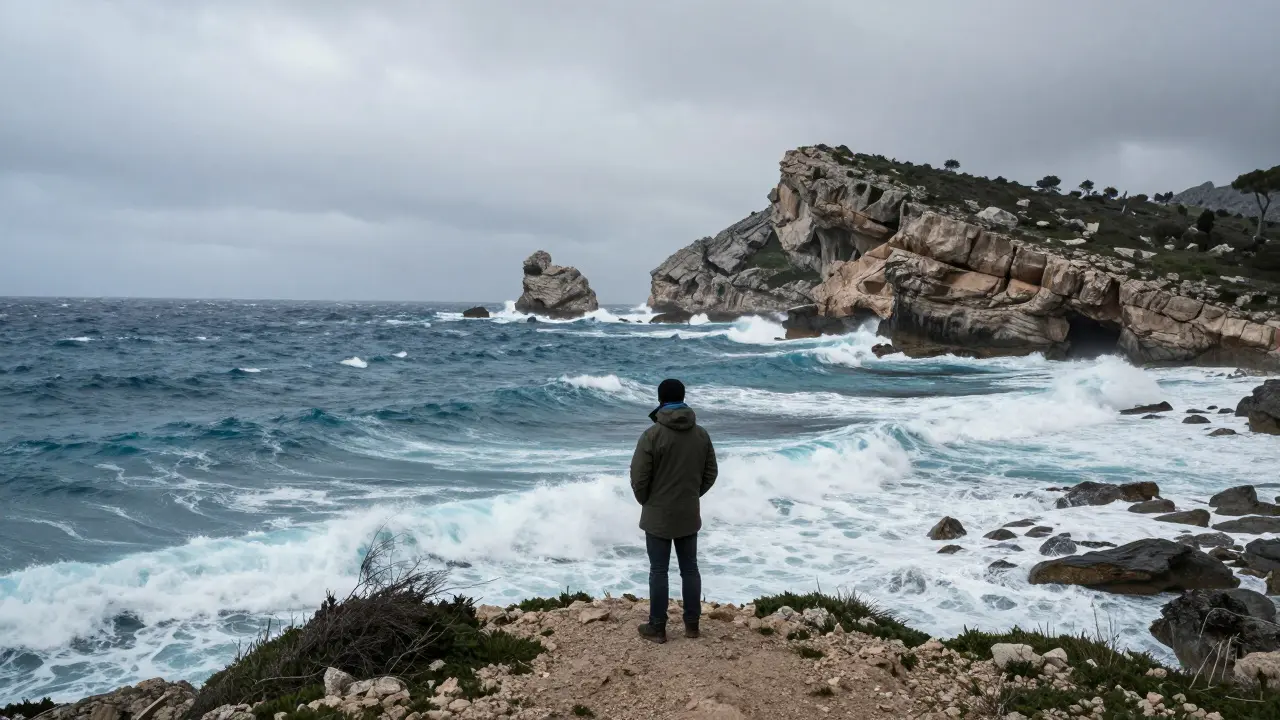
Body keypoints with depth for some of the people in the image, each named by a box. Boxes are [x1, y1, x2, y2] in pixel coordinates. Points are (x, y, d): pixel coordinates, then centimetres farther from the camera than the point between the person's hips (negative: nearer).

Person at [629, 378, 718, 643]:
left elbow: (638, 477, -14)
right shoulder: (701, 434, 0)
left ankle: (657, 628, 13)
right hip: (689, 514, 4)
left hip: (658, 515, -4)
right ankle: (692, 624, 21)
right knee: (689, 568, 13)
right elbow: (710, 473, 7)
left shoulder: (652, 434, -16)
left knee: (658, 571, 5)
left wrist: (645, 501, 4)